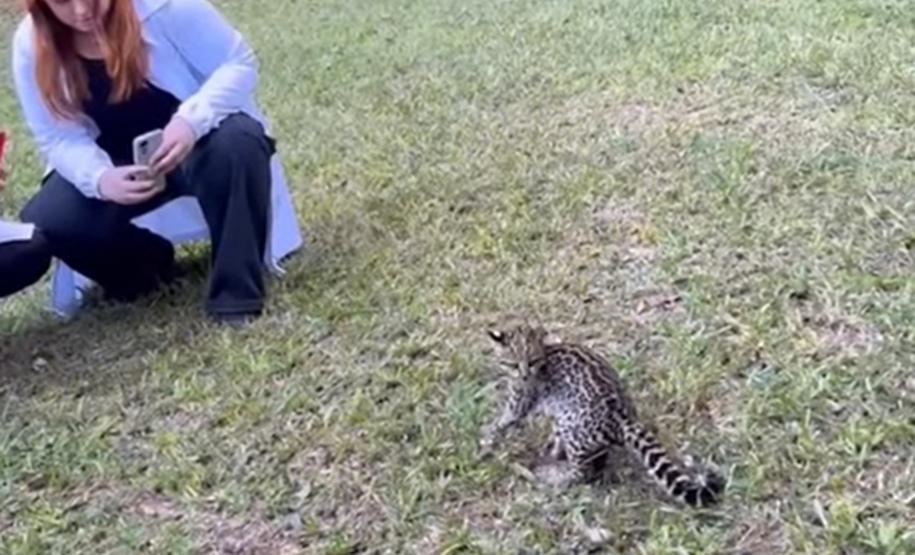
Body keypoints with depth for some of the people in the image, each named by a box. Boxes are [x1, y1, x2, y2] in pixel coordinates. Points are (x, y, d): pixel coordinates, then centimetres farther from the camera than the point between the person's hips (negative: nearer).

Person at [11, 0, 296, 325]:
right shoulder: (31, 46, -13)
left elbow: (239, 64, -18)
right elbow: (59, 139, -10)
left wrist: (192, 120, -37)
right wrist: (101, 178, -33)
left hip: (195, 141, -3)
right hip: (118, 164, 3)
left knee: (237, 144, -37)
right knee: (44, 222, -20)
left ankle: (236, 291, -22)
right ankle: (147, 264, 10)